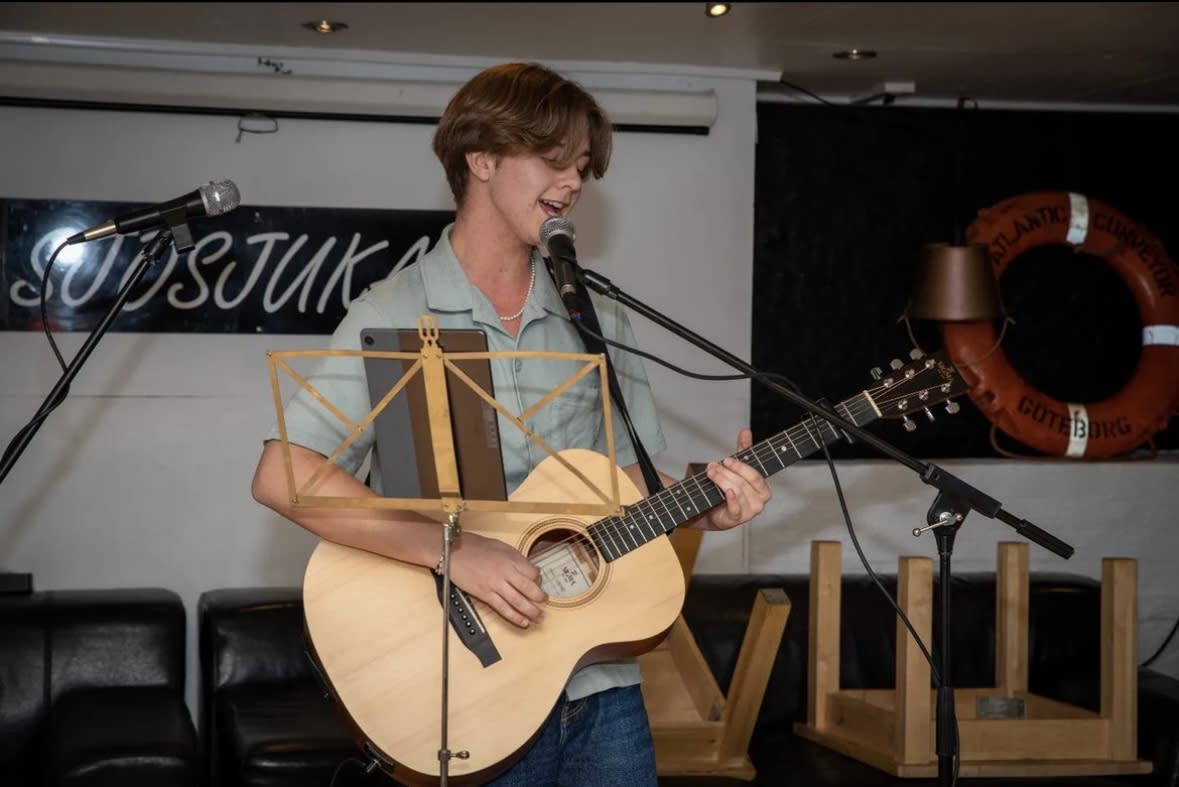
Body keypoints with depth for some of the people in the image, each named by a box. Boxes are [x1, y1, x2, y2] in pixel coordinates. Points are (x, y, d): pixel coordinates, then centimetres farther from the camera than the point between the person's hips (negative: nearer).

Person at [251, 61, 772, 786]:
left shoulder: (599, 322, 8)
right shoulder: (393, 318, -8)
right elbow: (283, 477, -18)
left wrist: (705, 509, -10)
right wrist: (455, 551, -24)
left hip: (603, 690, 5)